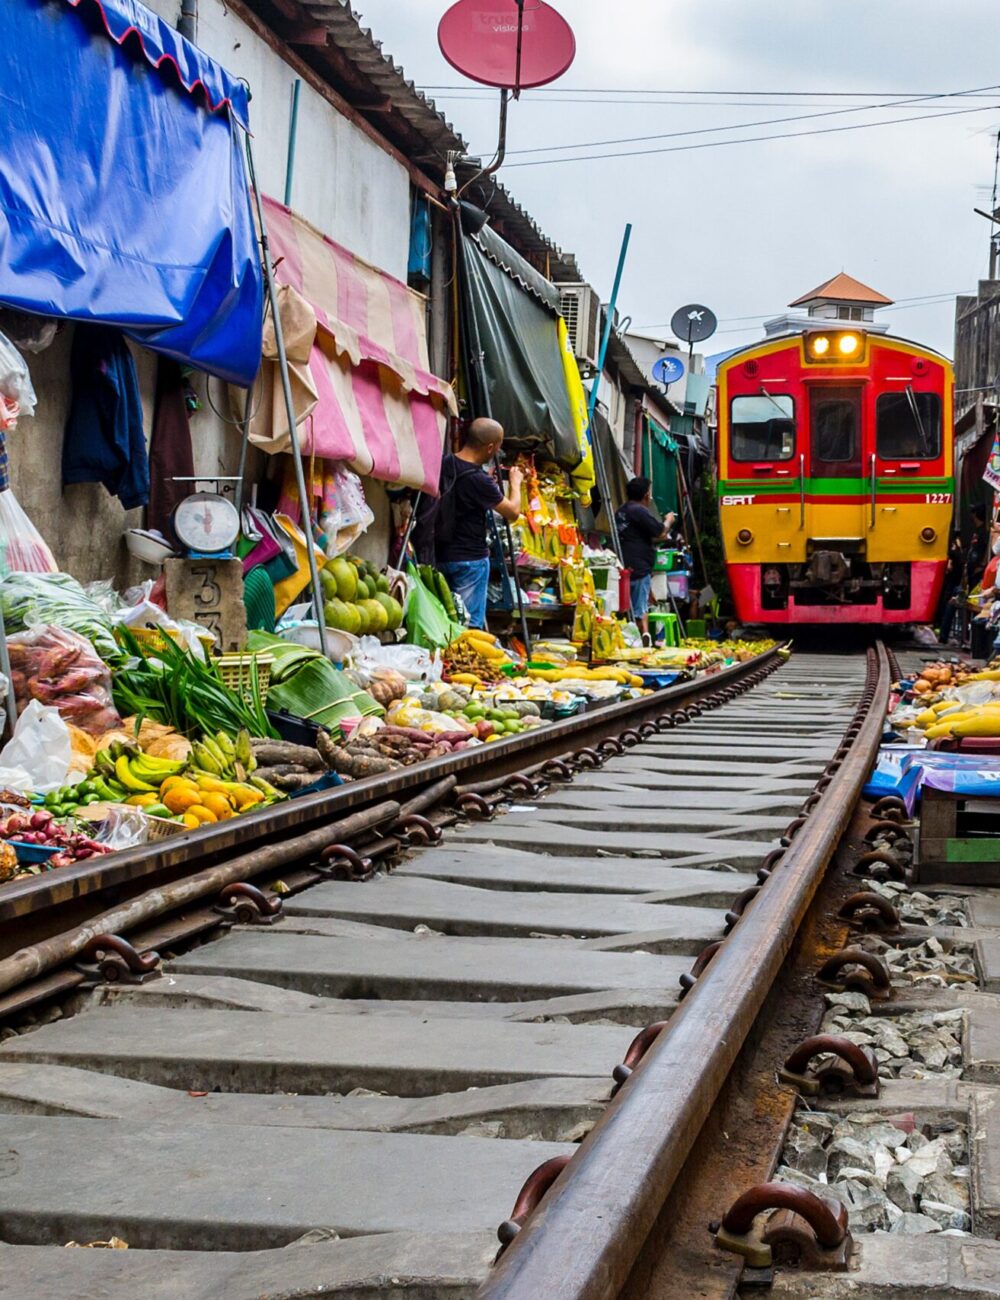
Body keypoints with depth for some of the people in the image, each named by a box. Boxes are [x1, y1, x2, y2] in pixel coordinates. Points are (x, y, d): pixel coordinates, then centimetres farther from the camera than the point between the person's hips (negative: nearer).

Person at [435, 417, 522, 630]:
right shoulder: (478, 480, -22)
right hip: (470, 559, -8)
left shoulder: (446, 465, 1)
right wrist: (515, 482, 5)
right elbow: (513, 512, -11)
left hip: (443, 554, 8)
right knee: (471, 623, -4)